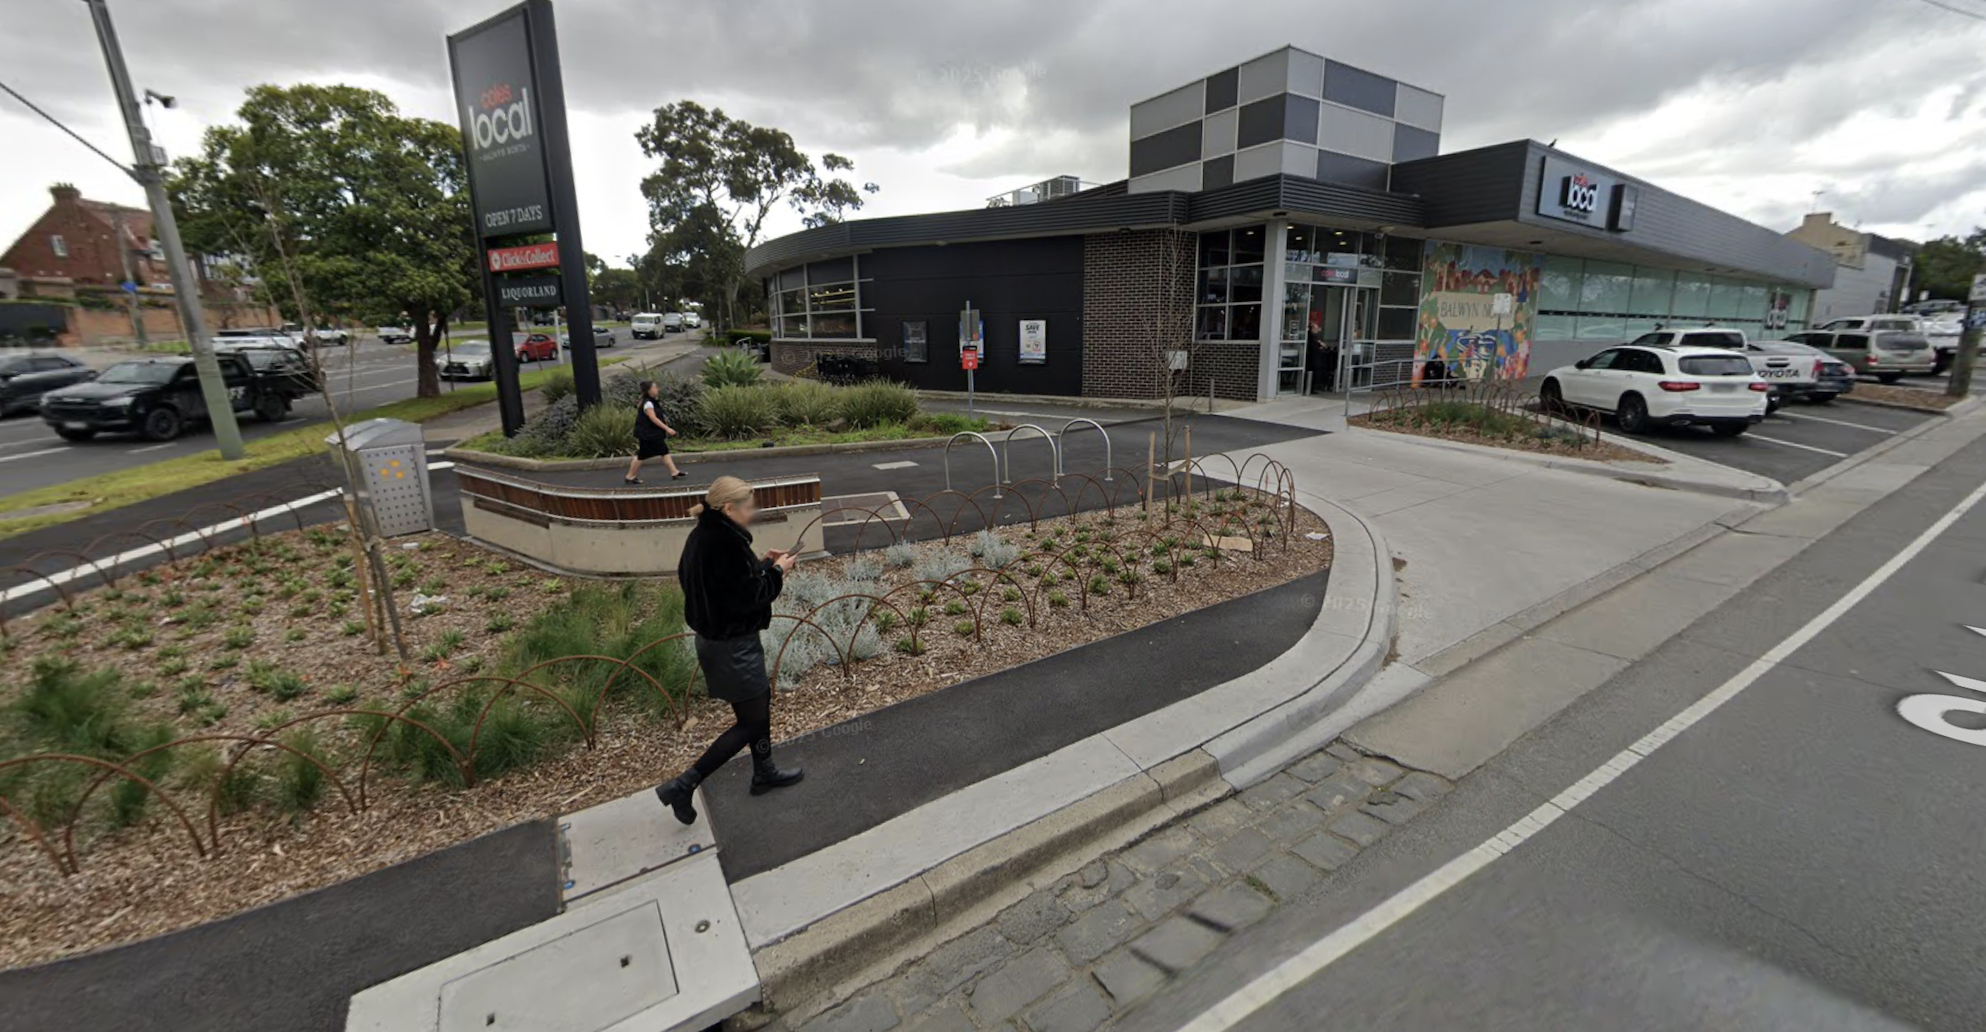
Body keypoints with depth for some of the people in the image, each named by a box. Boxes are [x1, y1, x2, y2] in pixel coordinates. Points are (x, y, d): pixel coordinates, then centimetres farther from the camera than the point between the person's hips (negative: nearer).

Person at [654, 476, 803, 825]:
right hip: (734, 646, -10)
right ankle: (682, 786, 10)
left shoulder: (702, 534, 3)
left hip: (712, 637, 10)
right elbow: (745, 598, -25)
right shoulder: (726, 543, -27)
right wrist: (776, 572, -11)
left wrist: (762, 564, 6)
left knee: (761, 700, 24)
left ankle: (764, 773, 41)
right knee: (752, 721, 5)